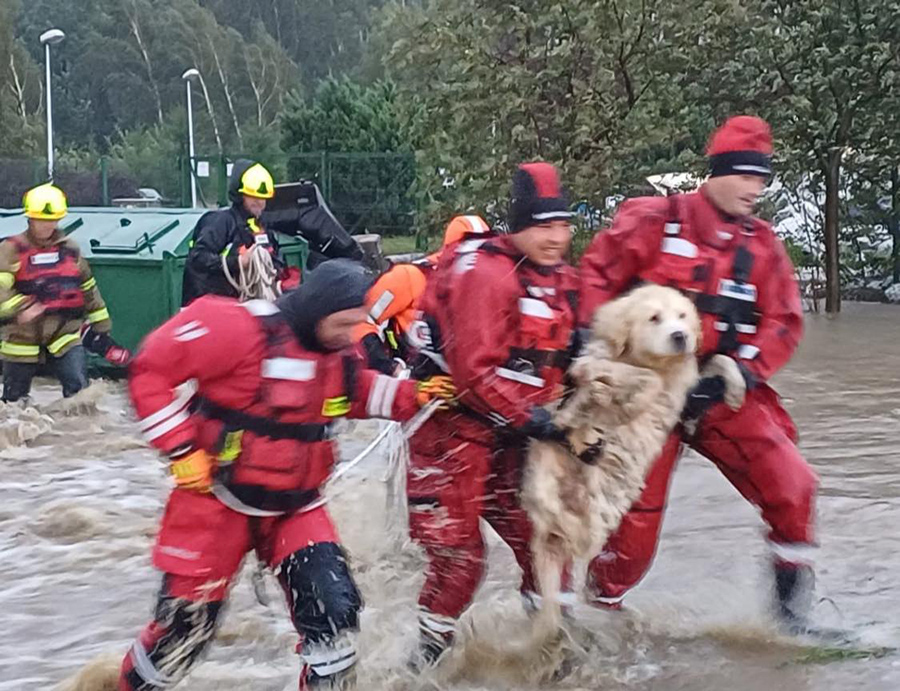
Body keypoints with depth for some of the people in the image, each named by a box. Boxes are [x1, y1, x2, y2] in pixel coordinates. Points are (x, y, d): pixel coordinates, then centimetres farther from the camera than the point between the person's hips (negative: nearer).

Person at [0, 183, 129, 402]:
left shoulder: (70, 249, 8)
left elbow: (89, 291, 16)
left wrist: (102, 332, 16)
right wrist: (20, 307, -36)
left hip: (65, 333, 2)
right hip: (23, 339, -2)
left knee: (79, 392, -15)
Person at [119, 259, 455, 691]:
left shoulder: (338, 350, -1)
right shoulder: (242, 329, -23)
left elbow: (358, 392, 20)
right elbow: (151, 371, -19)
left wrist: (412, 396, 2)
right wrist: (181, 449, -19)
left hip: (296, 506, 5)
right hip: (218, 499, -5)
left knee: (334, 609, -10)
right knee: (185, 625, 4)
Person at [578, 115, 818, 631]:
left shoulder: (762, 245, 5)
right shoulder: (654, 221, -7)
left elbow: (783, 322, 2)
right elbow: (595, 276, -3)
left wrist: (743, 370, -13)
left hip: (722, 394, 3)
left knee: (791, 485, -12)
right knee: (636, 515, 2)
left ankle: (794, 582, 10)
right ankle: (604, 605, 25)